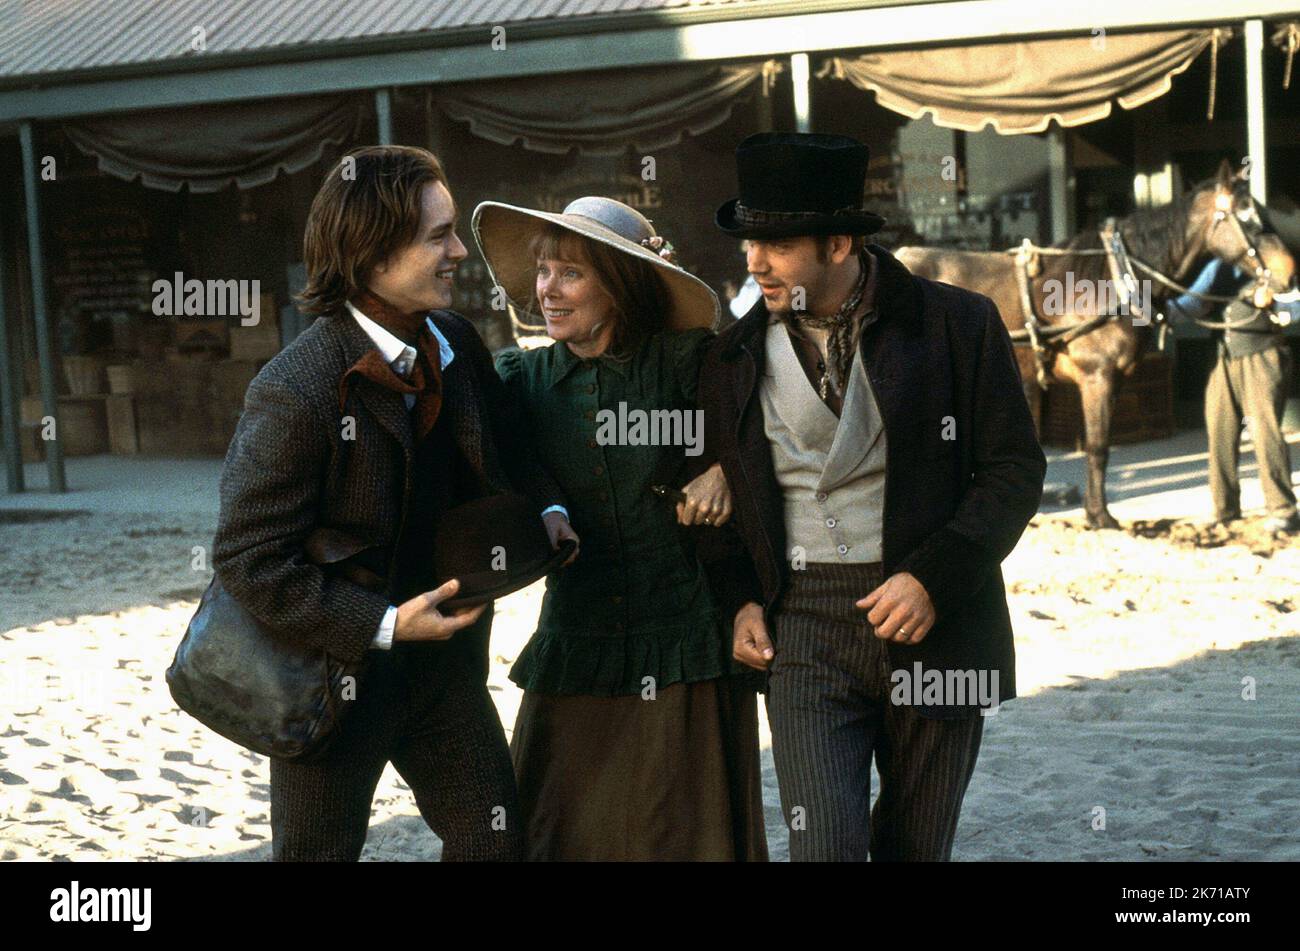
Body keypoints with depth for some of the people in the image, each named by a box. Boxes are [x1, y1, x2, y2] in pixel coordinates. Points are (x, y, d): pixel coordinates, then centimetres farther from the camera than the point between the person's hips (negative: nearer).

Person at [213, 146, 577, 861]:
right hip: (337, 664, -6)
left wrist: (546, 507, 0)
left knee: (494, 837, 11)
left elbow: (502, 441, 19)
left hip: (444, 660, 6)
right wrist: (383, 626, -24)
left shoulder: (454, 342, -2)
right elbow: (247, 560, -23)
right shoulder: (295, 393, -25)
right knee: (317, 852, 10)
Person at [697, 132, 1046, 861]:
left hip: (937, 620, -1)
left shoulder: (958, 324, -2)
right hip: (806, 629, 1)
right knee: (823, 845, -10)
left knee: (918, 848, 11)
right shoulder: (737, 357, 6)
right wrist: (738, 600, 1)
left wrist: (935, 578, -14)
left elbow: (1016, 469, -3)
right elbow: (723, 493, 16)